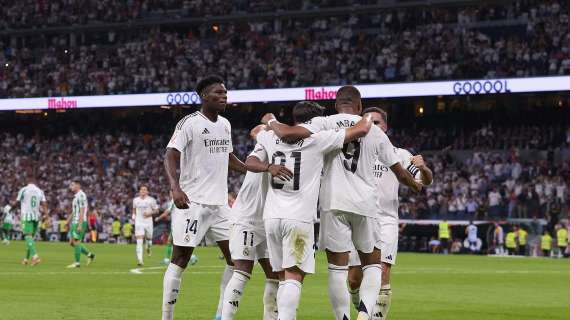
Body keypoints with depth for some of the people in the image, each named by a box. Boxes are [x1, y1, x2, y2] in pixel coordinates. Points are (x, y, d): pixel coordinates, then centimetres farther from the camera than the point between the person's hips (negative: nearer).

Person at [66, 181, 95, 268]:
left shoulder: (81, 196, -14)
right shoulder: (75, 196, 17)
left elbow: (82, 212, -19)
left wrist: (80, 225, -23)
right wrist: (68, 222, 23)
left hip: (79, 222, -10)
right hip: (74, 222, 10)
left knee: (76, 242, -7)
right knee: (72, 242, 10)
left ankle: (77, 262, -1)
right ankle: (89, 254, 18)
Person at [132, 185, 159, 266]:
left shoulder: (151, 200, -2)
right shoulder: (135, 200, 7)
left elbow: (156, 210, 4)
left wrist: (150, 213, -13)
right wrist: (134, 216, 8)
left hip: (148, 222, 0)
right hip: (139, 222, 0)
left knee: (148, 238, 12)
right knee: (139, 241, -12)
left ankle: (148, 248, 50)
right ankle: (139, 259, -17)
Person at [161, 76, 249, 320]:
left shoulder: (225, 124, 14)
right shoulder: (189, 123, -10)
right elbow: (170, 156, -18)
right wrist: (175, 188, -33)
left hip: (219, 204, 8)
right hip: (193, 202, -8)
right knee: (180, 260, -5)